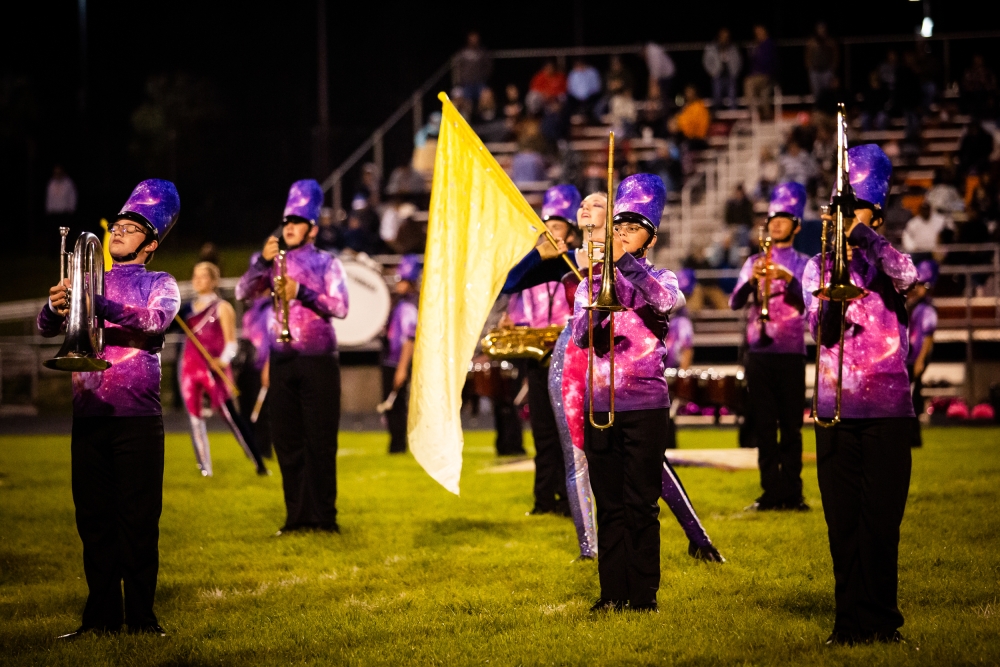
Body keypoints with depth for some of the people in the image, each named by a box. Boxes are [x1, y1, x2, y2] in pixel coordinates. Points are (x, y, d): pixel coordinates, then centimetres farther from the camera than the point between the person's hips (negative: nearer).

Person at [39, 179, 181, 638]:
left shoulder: (160, 284, 7)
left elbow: (156, 320, -15)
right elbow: (46, 328, 5)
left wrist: (99, 306, -29)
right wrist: (55, 308, -19)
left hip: (137, 417, -3)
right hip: (88, 414, 3)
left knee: (138, 521, -4)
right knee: (94, 519, 4)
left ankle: (141, 617, 0)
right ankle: (101, 615, 9)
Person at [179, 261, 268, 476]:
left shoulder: (222, 308, 0)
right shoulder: (188, 309, 16)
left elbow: (231, 341, -5)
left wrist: (223, 360, -22)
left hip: (213, 369, -6)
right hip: (190, 367, 6)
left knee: (231, 416, -8)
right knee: (195, 417, 4)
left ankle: (259, 465, -4)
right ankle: (204, 468, 11)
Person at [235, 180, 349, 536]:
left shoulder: (326, 263, 2)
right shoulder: (274, 263, 10)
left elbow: (340, 307, -10)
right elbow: (243, 292, -1)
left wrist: (301, 292, -19)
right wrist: (262, 261, -14)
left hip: (318, 361, -3)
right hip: (282, 361, 3)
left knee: (320, 440, -3)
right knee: (287, 440, 4)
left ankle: (324, 515, 2)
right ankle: (297, 514, 11)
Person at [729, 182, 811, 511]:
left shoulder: (803, 264, 7)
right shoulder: (754, 262, 13)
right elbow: (735, 302, 1)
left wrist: (787, 277, -25)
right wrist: (751, 279, -18)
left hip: (791, 352, -2)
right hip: (758, 351, 2)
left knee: (791, 426, -2)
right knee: (763, 426, 1)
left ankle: (792, 492, 1)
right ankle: (771, 491, 5)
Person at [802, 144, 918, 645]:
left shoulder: (887, 263, 4)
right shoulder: (818, 268, 9)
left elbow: (906, 275, -20)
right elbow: (821, 327, -5)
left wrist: (859, 230, -25)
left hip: (887, 409, -2)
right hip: (835, 410, 2)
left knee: (881, 519, -2)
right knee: (843, 521, 3)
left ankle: (881, 620, 6)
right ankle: (851, 620, 9)